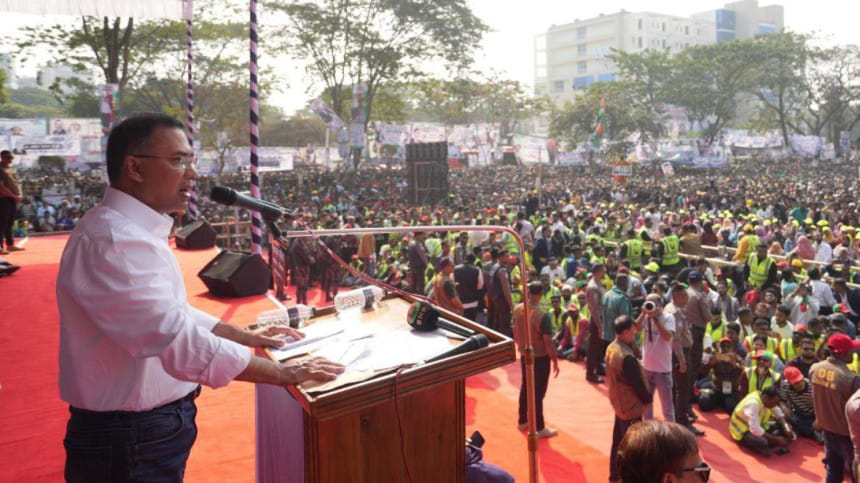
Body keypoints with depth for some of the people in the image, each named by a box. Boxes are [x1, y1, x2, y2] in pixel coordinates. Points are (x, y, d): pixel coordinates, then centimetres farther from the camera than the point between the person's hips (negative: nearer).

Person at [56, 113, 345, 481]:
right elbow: (179, 340, -32)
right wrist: (284, 374, -24)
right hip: (131, 440, -10)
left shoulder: (133, 231, 10)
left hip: (156, 424, 10)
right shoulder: (112, 240, -25)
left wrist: (246, 336, 15)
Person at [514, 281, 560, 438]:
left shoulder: (517, 310, -6)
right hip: (540, 358, -6)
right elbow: (548, 343, -21)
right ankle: (539, 428, 16)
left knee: (525, 388, 20)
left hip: (524, 356, 6)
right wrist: (555, 361, -9)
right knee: (538, 392, 5)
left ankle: (523, 421, 34)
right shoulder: (542, 316, -26)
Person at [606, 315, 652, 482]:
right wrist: (647, 399, -4)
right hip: (631, 406, -9)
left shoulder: (611, 348, -2)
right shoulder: (626, 357, -31)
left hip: (618, 403, 9)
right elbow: (638, 384, -23)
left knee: (618, 439, 22)